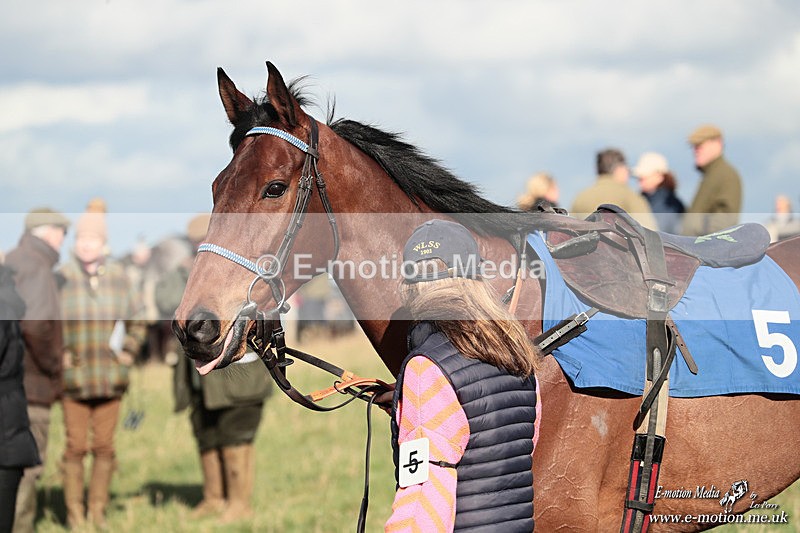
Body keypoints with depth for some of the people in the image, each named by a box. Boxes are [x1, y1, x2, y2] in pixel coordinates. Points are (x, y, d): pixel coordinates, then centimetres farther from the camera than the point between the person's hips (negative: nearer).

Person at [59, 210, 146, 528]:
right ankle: (74, 510, 10)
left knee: (104, 446, 6)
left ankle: (98, 510, 16)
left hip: (110, 379, 3)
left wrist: (127, 353, 6)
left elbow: (136, 323, 17)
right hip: (74, 379, -2)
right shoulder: (63, 278, -6)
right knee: (76, 446, -1)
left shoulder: (118, 277, 3)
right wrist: (59, 356, -5)